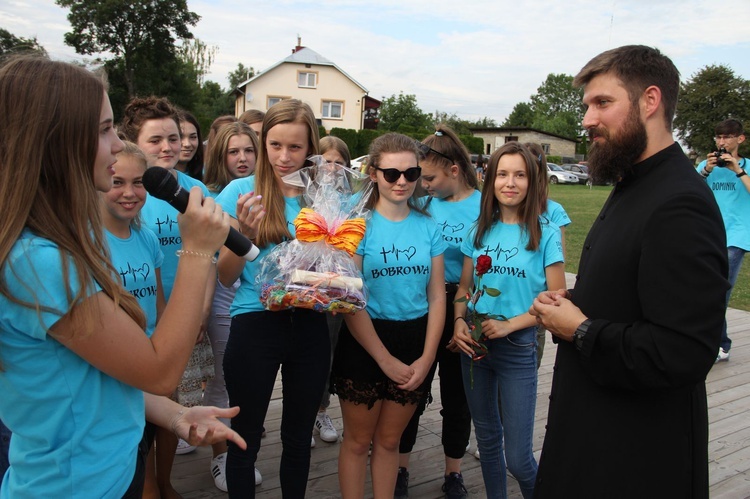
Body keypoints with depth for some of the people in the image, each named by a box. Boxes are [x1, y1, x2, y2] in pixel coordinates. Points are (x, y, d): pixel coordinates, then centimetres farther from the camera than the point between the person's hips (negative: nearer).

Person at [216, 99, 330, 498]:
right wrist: (245, 233, -21)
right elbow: (226, 276, -4)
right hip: (255, 325, -2)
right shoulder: (242, 191, -4)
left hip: (309, 325, 2)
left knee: (298, 435, 17)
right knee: (246, 437, 11)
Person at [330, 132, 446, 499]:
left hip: (415, 341, 3)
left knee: (389, 440, 18)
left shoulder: (428, 226, 2)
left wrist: (426, 358, -7)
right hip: (365, 341, -3)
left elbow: (437, 297, 2)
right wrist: (386, 360, -12)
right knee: (358, 440, 12)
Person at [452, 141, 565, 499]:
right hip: (474, 342, 4)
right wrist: (459, 321, -8)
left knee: (517, 457, 0)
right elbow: (465, 286, 10)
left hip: (517, 347, -4)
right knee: (487, 438, 18)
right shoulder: (480, 231, 4)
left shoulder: (545, 234, -7)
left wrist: (508, 325, -17)